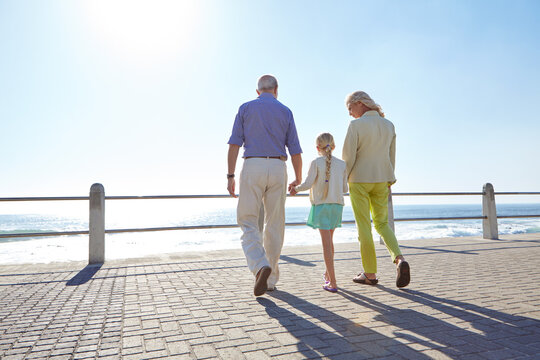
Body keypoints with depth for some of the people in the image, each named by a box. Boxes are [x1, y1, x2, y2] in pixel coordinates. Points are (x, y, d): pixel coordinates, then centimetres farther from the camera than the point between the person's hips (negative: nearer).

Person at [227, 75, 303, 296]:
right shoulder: (285, 112, 11)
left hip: (252, 167, -1)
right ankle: (270, 280, 15)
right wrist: (298, 180, 17)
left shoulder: (245, 108, 9)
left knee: (248, 222, 3)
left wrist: (230, 176, 0)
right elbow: (295, 151, 6)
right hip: (277, 169, 2)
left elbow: (234, 145, -1)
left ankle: (260, 266, -21)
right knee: (275, 225, 8)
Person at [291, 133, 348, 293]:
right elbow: (344, 188, 8)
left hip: (320, 205, -4)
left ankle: (332, 283, -5)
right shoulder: (342, 164, 4)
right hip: (337, 205, 4)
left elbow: (308, 184, -15)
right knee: (329, 239, 21)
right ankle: (328, 273, 36)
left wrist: (296, 188, 4)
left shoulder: (316, 163, -7)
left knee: (326, 243, -3)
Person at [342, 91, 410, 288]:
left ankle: (370, 273, 10)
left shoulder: (356, 125, -12)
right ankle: (399, 259, -6)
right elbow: (391, 157, 10)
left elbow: (348, 156, -14)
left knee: (364, 226, 4)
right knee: (382, 224, 16)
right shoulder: (389, 125, 6)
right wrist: (388, 181, 18)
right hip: (381, 180, 5)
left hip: (359, 179, -5)